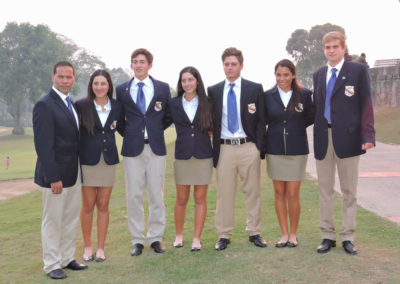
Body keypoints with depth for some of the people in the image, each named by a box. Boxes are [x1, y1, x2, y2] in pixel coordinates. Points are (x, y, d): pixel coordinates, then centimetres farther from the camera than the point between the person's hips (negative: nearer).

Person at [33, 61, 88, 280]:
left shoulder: (71, 104, 11)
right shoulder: (45, 105, -15)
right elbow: (43, 145, -19)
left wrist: (78, 170, 9)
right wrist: (53, 177, -22)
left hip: (73, 173, 8)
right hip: (56, 173, -8)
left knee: (71, 218, 16)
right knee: (52, 221, 4)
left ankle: (67, 258, 29)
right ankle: (51, 264, 17)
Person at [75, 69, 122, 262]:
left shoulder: (117, 107, 4)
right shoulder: (81, 106, -4)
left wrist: (114, 126, -1)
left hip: (108, 160, 2)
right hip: (87, 160, -2)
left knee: (103, 205, 7)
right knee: (88, 206, 5)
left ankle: (100, 248, 16)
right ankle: (87, 246, 18)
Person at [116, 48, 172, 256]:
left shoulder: (163, 88, 6)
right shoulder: (121, 90, 6)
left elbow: (169, 116, 14)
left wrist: (156, 130, 6)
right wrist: (127, 133, 2)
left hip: (156, 147, 0)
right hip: (132, 147, 0)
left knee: (157, 195, 5)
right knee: (134, 196, 3)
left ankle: (155, 237, 18)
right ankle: (137, 240, 14)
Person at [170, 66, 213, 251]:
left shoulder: (207, 103, 2)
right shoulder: (174, 104, 3)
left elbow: (213, 127, 8)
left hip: (203, 155, 0)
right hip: (182, 155, 0)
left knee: (200, 198, 5)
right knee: (181, 199, 6)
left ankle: (197, 239, 14)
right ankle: (179, 235, 23)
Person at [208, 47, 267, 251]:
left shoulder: (255, 89, 4)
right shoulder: (213, 91, 8)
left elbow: (261, 120, 3)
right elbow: (211, 121, 11)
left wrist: (258, 147, -4)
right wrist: (214, 147, 0)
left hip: (248, 147, -1)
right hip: (224, 148, 1)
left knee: (252, 191, 7)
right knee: (224, 193, 5)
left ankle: (254, 232, 20)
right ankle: (224, 235, 15)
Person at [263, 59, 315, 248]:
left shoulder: (304, 94, 0)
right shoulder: (268, 96, 3)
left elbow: (311, 117, 8)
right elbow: (263, 120, 8)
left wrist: (296, 127, 1)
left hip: (297, 150, -1)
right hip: (274, 150, 2)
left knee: (293, 194, -1)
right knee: (279, 193, 7)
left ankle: (293, 234, 16)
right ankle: (284, 233, 18)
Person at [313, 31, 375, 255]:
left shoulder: (358, 70, 1)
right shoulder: (319, 75, 14)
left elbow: (366, 104, -3)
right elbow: (317, 106, 13)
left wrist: (368, 135, -12)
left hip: (347, 137, -4)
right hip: (323, 138, 4)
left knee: (349, 190, 5)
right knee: (325, 189, 7)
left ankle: (348, 237, 15)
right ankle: (328, 236, 17)